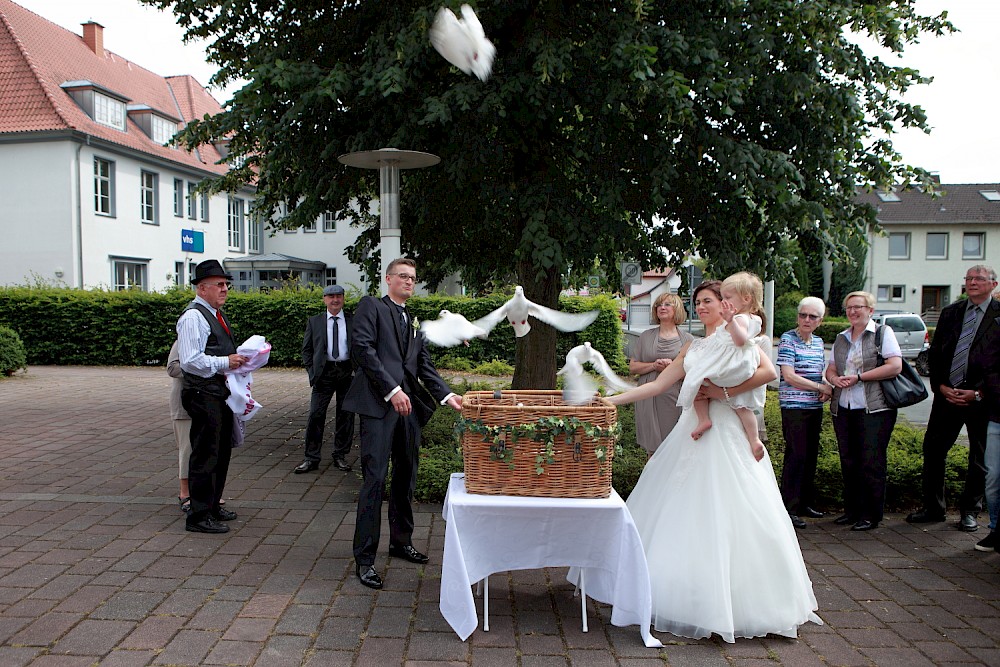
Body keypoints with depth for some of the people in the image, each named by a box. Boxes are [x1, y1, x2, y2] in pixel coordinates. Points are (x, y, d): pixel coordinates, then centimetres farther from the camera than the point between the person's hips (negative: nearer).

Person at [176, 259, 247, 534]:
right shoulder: (193, 317, -14)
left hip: (221, 392, 10)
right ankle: (199, 516, 6)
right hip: (203, 394, -10)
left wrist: (238, 359, 11)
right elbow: (190, 361, -22)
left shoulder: (216, 315, 17)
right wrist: (225, 362, -22)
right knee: (205, 454, -4)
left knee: (222, 451, 18)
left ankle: (212, 505, 32)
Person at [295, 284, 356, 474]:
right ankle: (311, 458, 5)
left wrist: (356, 369, -2)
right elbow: (306, 349, 8)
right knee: (316, 415, -4)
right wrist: (312, 371, -2)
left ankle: (340, 456, 18)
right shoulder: (314, 322, 7)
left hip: (347, 372, 1)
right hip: (324, 372, 0)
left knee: (345, 415, 6)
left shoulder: (354, 322, 6)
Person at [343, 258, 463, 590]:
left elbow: (425, 365, 17)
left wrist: (446, 395, 1)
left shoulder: (415, 322, 23)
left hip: (409, 406, 7)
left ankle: (401, 541, 31)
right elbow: (363, 348, -10)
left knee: (406, 477, 15)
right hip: (378, 404, -7)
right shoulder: (371, 306, 3)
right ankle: (364, 558, 0)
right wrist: (392, 390, -16)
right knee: (375, 479, -8)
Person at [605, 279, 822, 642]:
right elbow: (657, 385, 12)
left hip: (726, 433, -6)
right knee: (684, 515, 6)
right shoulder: (693, 346, 17)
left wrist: (725, 391, -16)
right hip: (692, 431, 7)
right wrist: (613, 399, 5)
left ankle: (729, 603, 6)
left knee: (722, 517, -5)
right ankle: (686, 594, 17)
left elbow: (769, 371, -16)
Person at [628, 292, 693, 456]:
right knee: (652, 448, 3)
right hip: (649, 399, 1)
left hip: (675, 399, -1)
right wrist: (654, 365, -10)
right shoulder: (646, 336, 10)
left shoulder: (687, 339, 6)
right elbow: (632, 367, 7)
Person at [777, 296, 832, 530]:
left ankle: (806, 502, 23)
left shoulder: (818, 342, 13)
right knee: (796, 456, -7)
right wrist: (821, 387, -13)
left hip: (815, 407, 7)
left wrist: (827, 390, 0)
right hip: (794, 407, -7)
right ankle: (790, 508, -1)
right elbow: (789, 376, -16)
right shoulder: (788, 339, -8)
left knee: (811, 456, 11)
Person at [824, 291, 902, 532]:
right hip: (843, 410, 5)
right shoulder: (841, 338, 17)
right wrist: (835, 379, -5)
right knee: (848, 462, 8)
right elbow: (830, 369, 19)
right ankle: (852, 510, 19)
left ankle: (871, 515, 6)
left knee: (871, 463, -3)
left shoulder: (883, 333, 0)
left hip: (874, 410, -5)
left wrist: (858, 377, -13)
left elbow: (895, 366, -11)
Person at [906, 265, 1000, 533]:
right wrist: (941, 386, -3)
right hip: (947, 394, 4)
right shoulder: (949, 313, 10)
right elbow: (934, 353, 10)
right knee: (933, 449, 4)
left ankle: (970, 511, 22)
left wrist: (978, 392, -13)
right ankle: (933, 508, 16)